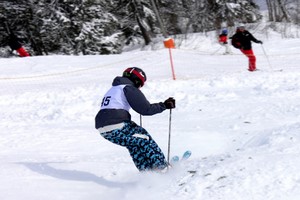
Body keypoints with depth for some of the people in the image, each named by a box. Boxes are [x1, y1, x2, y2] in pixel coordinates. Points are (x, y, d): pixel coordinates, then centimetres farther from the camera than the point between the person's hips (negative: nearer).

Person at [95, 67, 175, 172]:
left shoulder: (112, 89, 25)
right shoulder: (129, 88, -2)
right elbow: (145, 109, -8)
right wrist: (164, 105, 0)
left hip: (103, 131, 8)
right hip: (117, 127, -8)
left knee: (133, 143, 24)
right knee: (145, 139, 8)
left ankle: (145, 169, 19)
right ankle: (162, 168, 5)